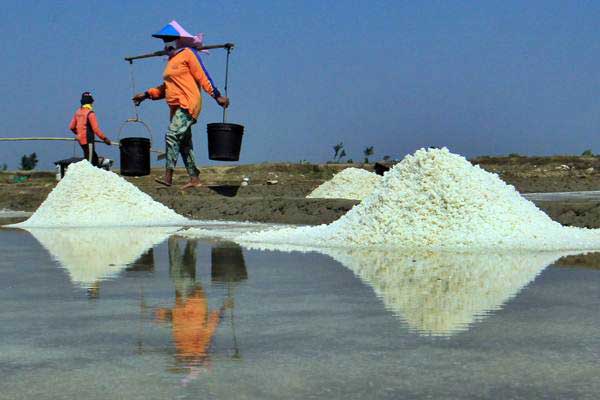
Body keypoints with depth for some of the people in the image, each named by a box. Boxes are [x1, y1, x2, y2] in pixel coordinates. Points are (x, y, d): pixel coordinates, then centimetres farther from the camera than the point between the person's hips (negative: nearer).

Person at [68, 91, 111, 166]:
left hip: (81, 140, 8)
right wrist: (105, 139, -11)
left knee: (94, 157, 18)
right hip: (88, 140, -8)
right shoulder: (90, 113, -15)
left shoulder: (78, 112, 8)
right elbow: (96, 129, -18)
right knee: (89, 161, -5)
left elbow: (71, 127, 15)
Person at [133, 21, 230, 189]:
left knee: (172, 135, -20)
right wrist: (146, 94, 20)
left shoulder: (188, 54, -3)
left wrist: (216, 96, -14)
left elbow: (202, 77, -9)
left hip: (188, 104, -9)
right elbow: (166, 87, 25)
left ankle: (168, 176, -25)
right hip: (177, 107, 9)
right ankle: (194, 179, 14)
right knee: (184, 142, 9)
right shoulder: (172, 59, 21)